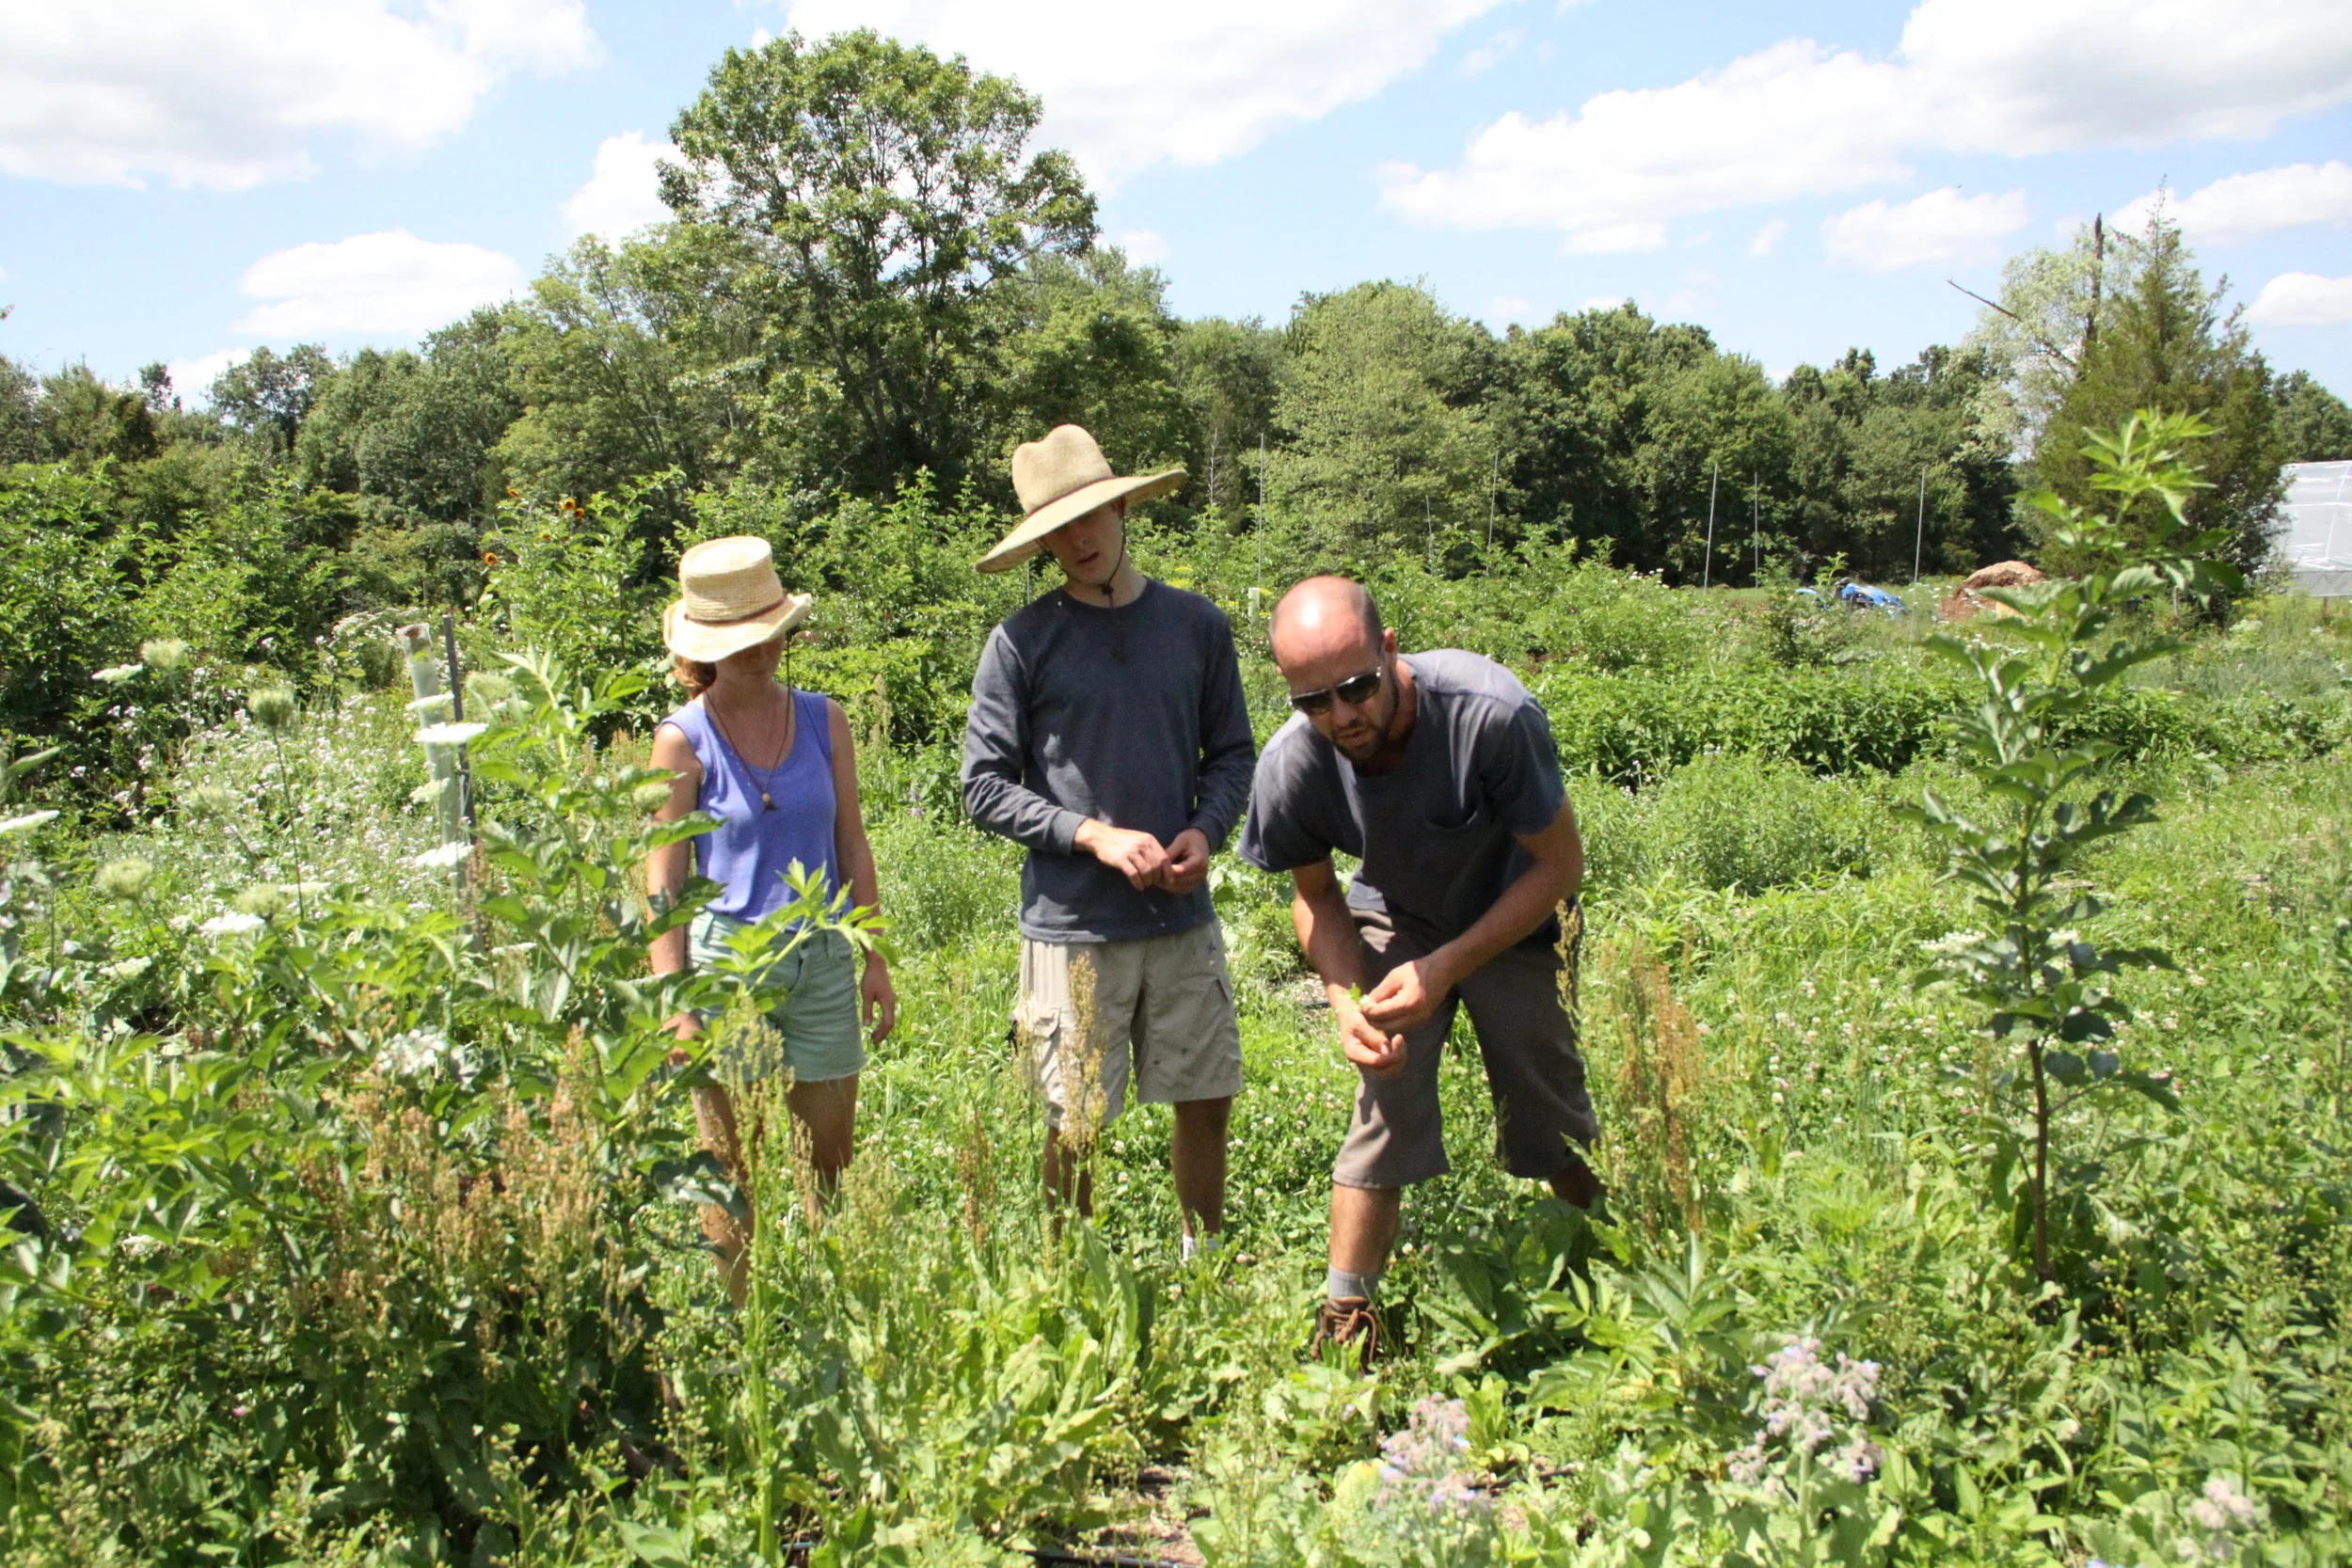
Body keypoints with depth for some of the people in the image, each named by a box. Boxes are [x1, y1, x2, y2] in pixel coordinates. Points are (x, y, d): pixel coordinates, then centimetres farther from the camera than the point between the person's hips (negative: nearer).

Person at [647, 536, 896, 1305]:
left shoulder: (824, 720, 4)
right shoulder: (683, 739, -5)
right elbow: (664, 879, -4)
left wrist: (875, 959, 9)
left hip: (824, 960, 3)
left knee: (827, 1167, 11)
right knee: (733, 1176, 6)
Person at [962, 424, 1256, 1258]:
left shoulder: (1197, 624, 4)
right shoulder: (1021, 642, -5)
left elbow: (1231, 752, 12)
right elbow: (986, 787, -5)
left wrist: (1205, 830, -7)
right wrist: (1094, 835, -15)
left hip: (1183, 916, 3)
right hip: (1072, 925, -3)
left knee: (1207, 1102, 14)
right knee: (1075, 1128, 7)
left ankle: (1205, 1260, 37)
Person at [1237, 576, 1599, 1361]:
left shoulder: (1490, 714, -37)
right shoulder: (1291, 766, -27)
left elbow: (1560, 864, -23)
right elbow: (1316, 894, -7)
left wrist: (1446, 968, -30)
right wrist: (1346, 1001, -24)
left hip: (1514, 921, -1)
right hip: (1396, 920, 1)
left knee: (1552, 1117, 8)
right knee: (1385, 1105, -8)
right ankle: (1345, 1319, 6)